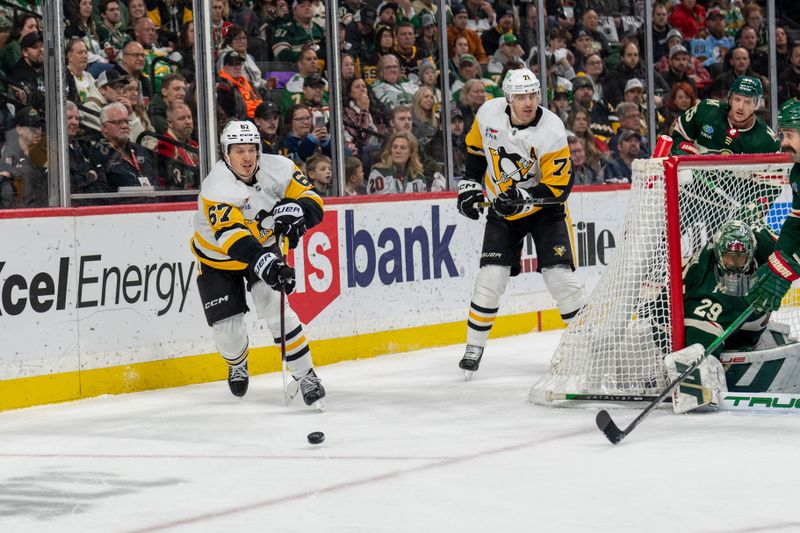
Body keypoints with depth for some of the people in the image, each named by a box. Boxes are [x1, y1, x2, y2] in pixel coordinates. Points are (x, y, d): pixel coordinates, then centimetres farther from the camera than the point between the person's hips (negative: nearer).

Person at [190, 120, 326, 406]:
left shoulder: (277, 169, -20)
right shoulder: (216, 187, -34)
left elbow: (313, 202, -14)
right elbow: (231, 235, -47)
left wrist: (295, 209, -38)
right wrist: (265, 264, -62)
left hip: (264, 246, 2)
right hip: (217, 258, -2)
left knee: (275, 307, -19)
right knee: (226, 327, -4)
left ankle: (305, 375, -10)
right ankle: (237, 365, 32)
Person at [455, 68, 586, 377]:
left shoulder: (551, 131, -23)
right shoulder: (489, 114, -12)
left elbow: (559, 186, -23)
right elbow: (475, 146, 10)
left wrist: (523, 197, -34)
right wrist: (469, 185, 6)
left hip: (544, 209, -2)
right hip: (503, 211, 2)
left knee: (560, 276, -10)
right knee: (491, 278, -8)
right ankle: (474, 347, 6)